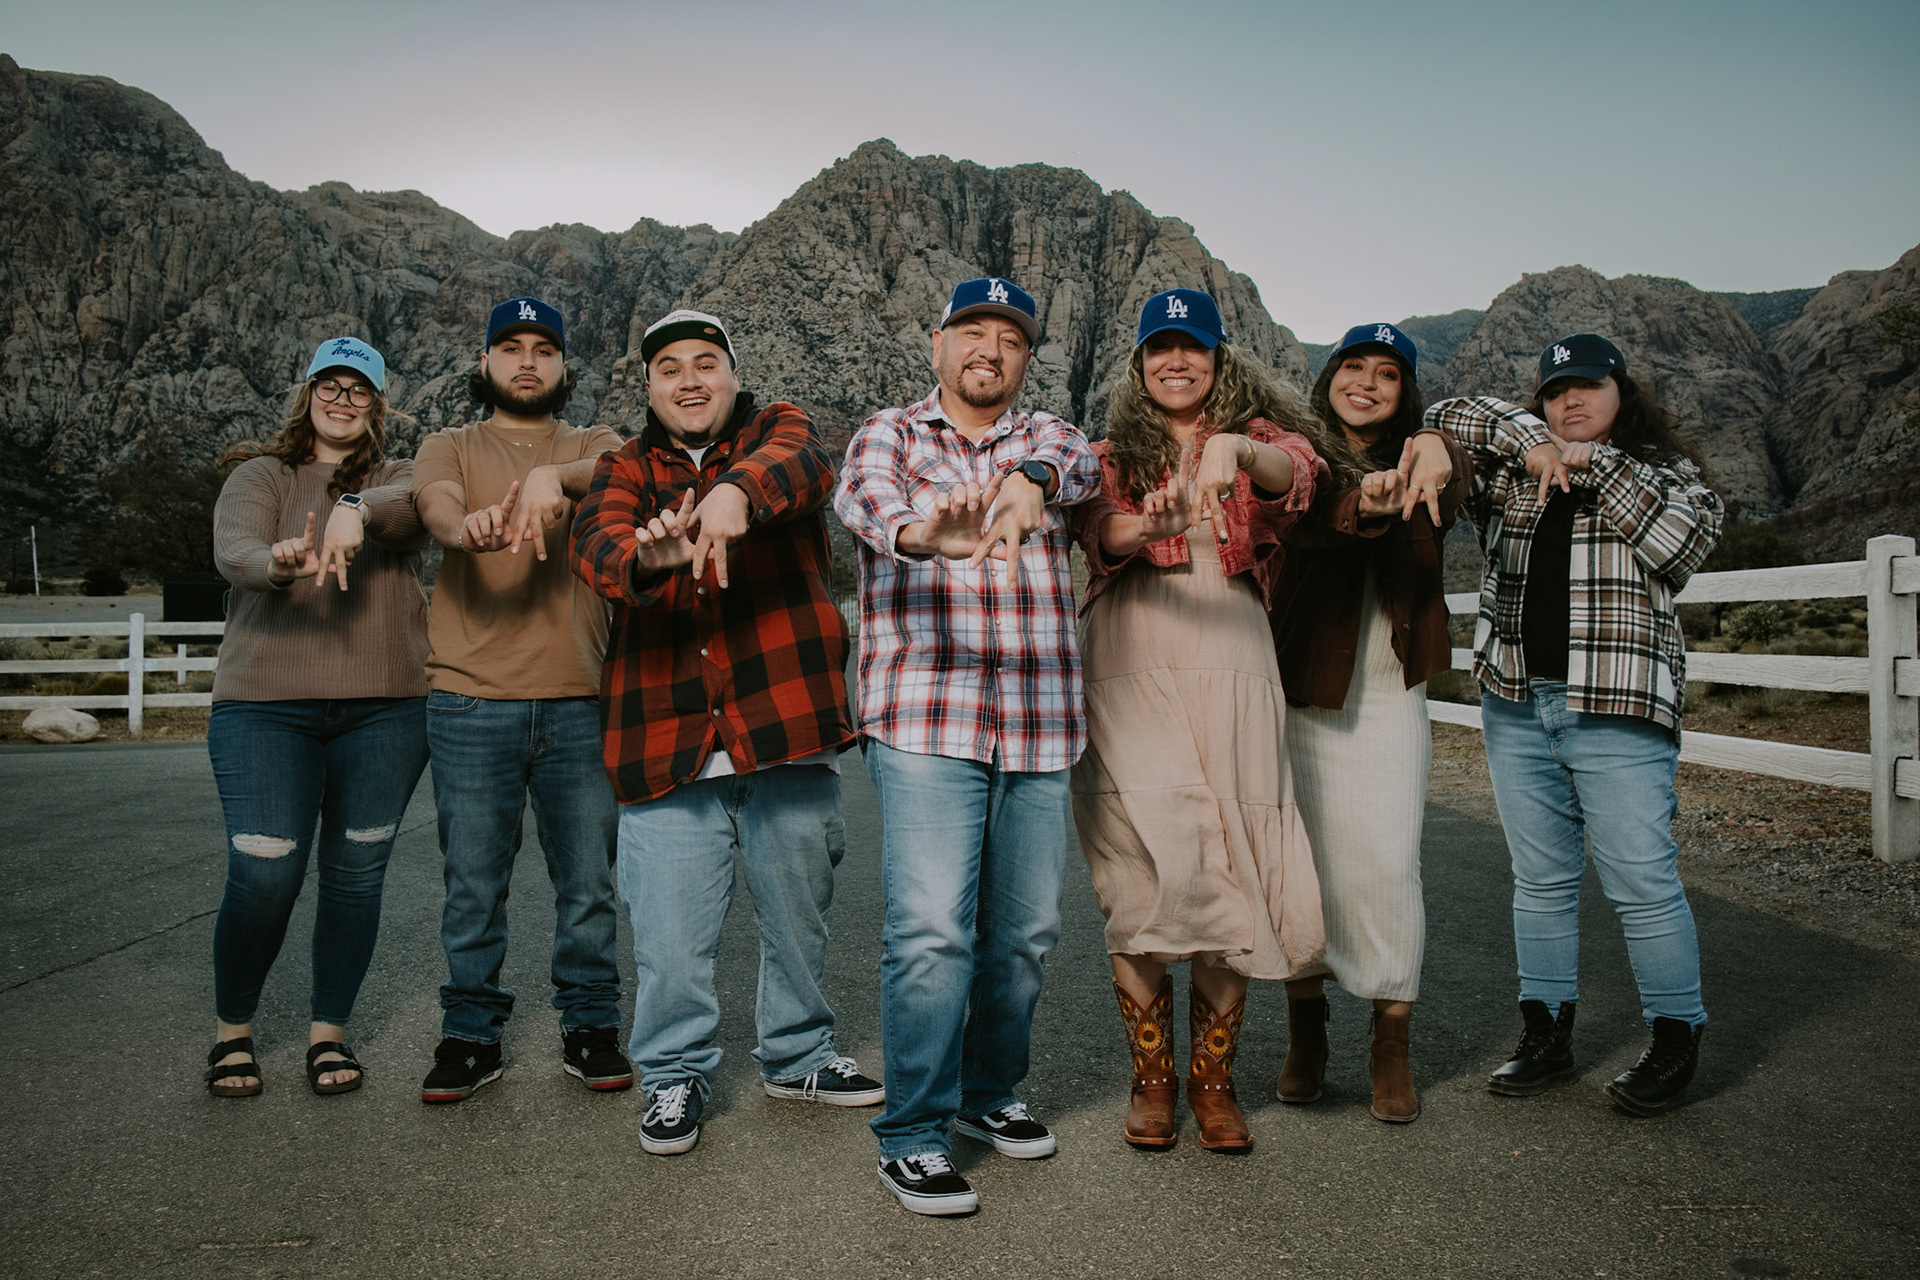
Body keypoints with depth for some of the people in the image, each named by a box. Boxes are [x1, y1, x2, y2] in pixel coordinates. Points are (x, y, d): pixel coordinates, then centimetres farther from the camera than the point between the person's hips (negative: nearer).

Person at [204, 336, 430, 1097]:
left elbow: (423, 501, -14)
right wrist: (278, 564, -35)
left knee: (356, 875, 5)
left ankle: (329, 1034, 21)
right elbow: (231, 549, -12)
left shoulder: (398, 479, 12)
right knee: (263, 876, -5)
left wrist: (358, 511, -35)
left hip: (386, 707, 2)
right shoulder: (261, 476, 8)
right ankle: (232, 1032, 18)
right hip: (267, 705, -1)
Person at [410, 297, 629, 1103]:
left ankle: (590, 1029, 21)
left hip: (578, 702, 1)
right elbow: (435, 506, -11)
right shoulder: (450, 448, 12)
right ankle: (471, 1037, 20)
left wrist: (553, 475, -35)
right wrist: (469, 524, -36)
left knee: (588, 881, 6)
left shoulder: (592, 444, 13)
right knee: (473, 886, 6)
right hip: (471, 702, 0)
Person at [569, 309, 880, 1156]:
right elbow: (596, 542, -11)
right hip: (665, 743, 0)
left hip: (786, 732, 0)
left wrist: (738, 491, -42)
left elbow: (804, 466, -18)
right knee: (669, 929, 0)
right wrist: (646, 556, -36)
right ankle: (675, 1076, 23)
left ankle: (799, 1054, 37)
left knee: (799, 913, 14)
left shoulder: (775, 429, 8)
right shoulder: (625, 470, 12)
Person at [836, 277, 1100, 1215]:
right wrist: (924, 533, -40)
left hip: (1038, 724, 4)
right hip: (923, 720, -3)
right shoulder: (889, 435, 8)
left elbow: (1073, 461, -9)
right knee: (932, 930, -10)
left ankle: (989, 1091, 31)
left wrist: (1029, 480, -35)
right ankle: (912, 1135, 4)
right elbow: (864, 497, -15)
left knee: (1025, 929, 11)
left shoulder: (1045, 438, 16)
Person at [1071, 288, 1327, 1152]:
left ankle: (1213, 1079, 17)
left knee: (1231, 872, 0)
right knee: (1145, 874, -7)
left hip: (1231, 675, 1)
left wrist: (1236, 449, -33)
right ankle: (1150, 1077, 11)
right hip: (1130, 680, 0)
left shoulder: (1254, 435, 13)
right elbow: (1096, 528, -7)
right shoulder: (1113, 453, 14)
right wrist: (1145, 523, -30)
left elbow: (1296, 472, -11)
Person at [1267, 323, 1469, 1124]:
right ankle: (1305, 1032, 25)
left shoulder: (1417, 464, 5)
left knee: (1387, 866, -5)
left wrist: (1439, 456, -45)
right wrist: (1365, 504, -44)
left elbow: (1452, 485, -21)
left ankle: (1391, 1046, 11)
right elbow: (1307, 521, -22)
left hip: (1388, 702, 0)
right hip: (1301, 695, 0)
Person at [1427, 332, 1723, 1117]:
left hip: (1619, 708, -3)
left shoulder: (1667, 472, 8)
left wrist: (1599, 464, -10)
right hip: (1515, 704, 4)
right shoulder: (1510, 473, 14)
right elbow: (1445, 420, 8)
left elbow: (1684, 543, -10)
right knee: (1540, 879, 10)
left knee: (1642, 883, -3)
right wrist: (1528, 438, -5)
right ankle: (1546, 1034, 20)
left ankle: (1676, 1042, 12)